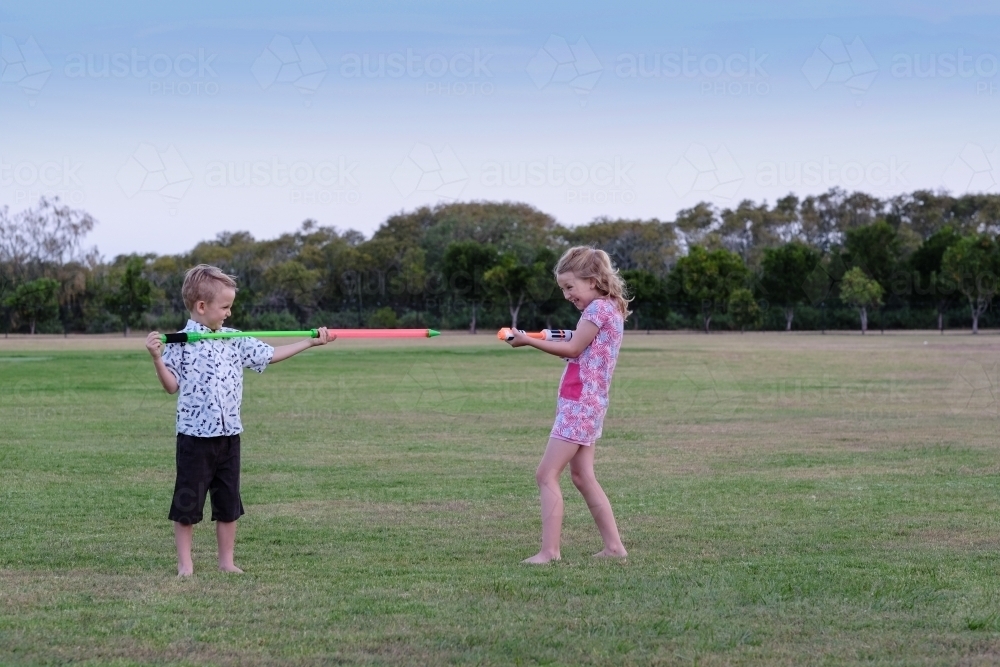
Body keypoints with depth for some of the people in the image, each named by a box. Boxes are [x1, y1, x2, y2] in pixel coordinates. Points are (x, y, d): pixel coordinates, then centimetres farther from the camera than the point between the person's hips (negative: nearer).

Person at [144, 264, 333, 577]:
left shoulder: (235, 340, 6)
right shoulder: (182, 342, -8)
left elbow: (270, 355, 12)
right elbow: (172, 385, -8)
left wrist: (311, 342, 10)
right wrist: (157, 358, -23)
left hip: (229, 434, 5)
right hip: (195, 434, -5)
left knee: (229, 503, 11)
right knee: (187, 503, 3)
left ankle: (226, 561, 21)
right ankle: (185, 564, 12)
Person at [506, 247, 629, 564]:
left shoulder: (599, 308, -12)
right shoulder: (609, 308, 17)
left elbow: (573, 349, -14)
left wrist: (529, 340, -10)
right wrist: (559, 340, -1)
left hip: (579, 403, -10)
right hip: (587, 403, 10)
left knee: (546, 475, -10)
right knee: (583, 477, 12)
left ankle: (549, 550, -14)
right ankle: (613, 546, 13)